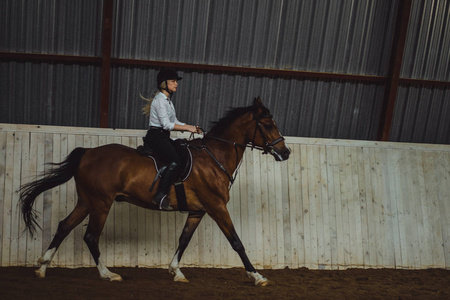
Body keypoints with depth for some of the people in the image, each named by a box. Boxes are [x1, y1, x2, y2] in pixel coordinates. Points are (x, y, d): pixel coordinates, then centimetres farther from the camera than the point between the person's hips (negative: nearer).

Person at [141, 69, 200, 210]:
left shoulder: (168, 100, 20)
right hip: (155, 136, -10)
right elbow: (166, 124, -19)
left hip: (164, 137, 10)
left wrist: (191, 127, 6)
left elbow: (174, 121, 20)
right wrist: (187, 128, -18)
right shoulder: (160, 99, -12)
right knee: (175, 161, -27)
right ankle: (160, 196, -29)